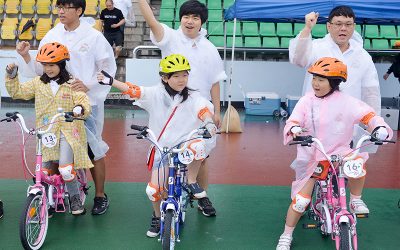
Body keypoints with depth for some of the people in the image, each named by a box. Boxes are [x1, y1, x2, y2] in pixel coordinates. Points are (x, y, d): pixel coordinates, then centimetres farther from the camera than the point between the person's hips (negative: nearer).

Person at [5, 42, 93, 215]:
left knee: (65, 169, -17)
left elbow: (84, 102, -8)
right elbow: (16, 92, 12)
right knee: (44, 171, 6)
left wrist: (80, 109, -30)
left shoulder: (72, 84, -1)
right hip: (46, 133, 4)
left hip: (68, 131, -4)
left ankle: (75, 199, 6)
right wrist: (11, 76, -2)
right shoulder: (38, 83, 9)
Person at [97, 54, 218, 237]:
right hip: (162, 148, 1)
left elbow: (204, 109, -21)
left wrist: (209, 122, -42)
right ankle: (157, 217, 26)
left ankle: (191, 181, -9)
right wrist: (110, 81, -18)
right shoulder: (155, 94, -1)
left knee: (203, 142, -35)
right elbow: (132, 90, -7)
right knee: (154, 189, -9)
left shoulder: (193, 98, -3)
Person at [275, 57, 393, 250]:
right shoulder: (307, 101, -6)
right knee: (301, 199, -5)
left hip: (339, 152, 0)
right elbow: (293, 121, -13)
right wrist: (294, 129, -37)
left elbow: (367, 115, -5)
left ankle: (355, 200, 0)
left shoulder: (346, 102, -7)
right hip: (312, 157, 0)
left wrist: (380, 127, -25)